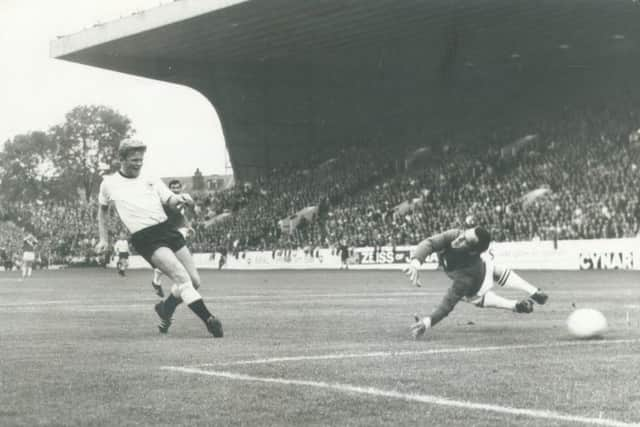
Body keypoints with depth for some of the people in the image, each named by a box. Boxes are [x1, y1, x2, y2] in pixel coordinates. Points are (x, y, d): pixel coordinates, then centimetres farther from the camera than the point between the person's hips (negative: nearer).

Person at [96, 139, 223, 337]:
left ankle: (166, 308, 29)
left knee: (194, 280, 3)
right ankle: (209, 320, -23)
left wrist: (179, 199, -17)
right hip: (144, 238, -5)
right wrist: (104, 239, 23)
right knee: (181, 277, -21)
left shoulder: (152, 181, 15)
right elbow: (102, 210, 26)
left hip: (167, 229, 5)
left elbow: (171, 202, 6)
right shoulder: (109, 184, 10)